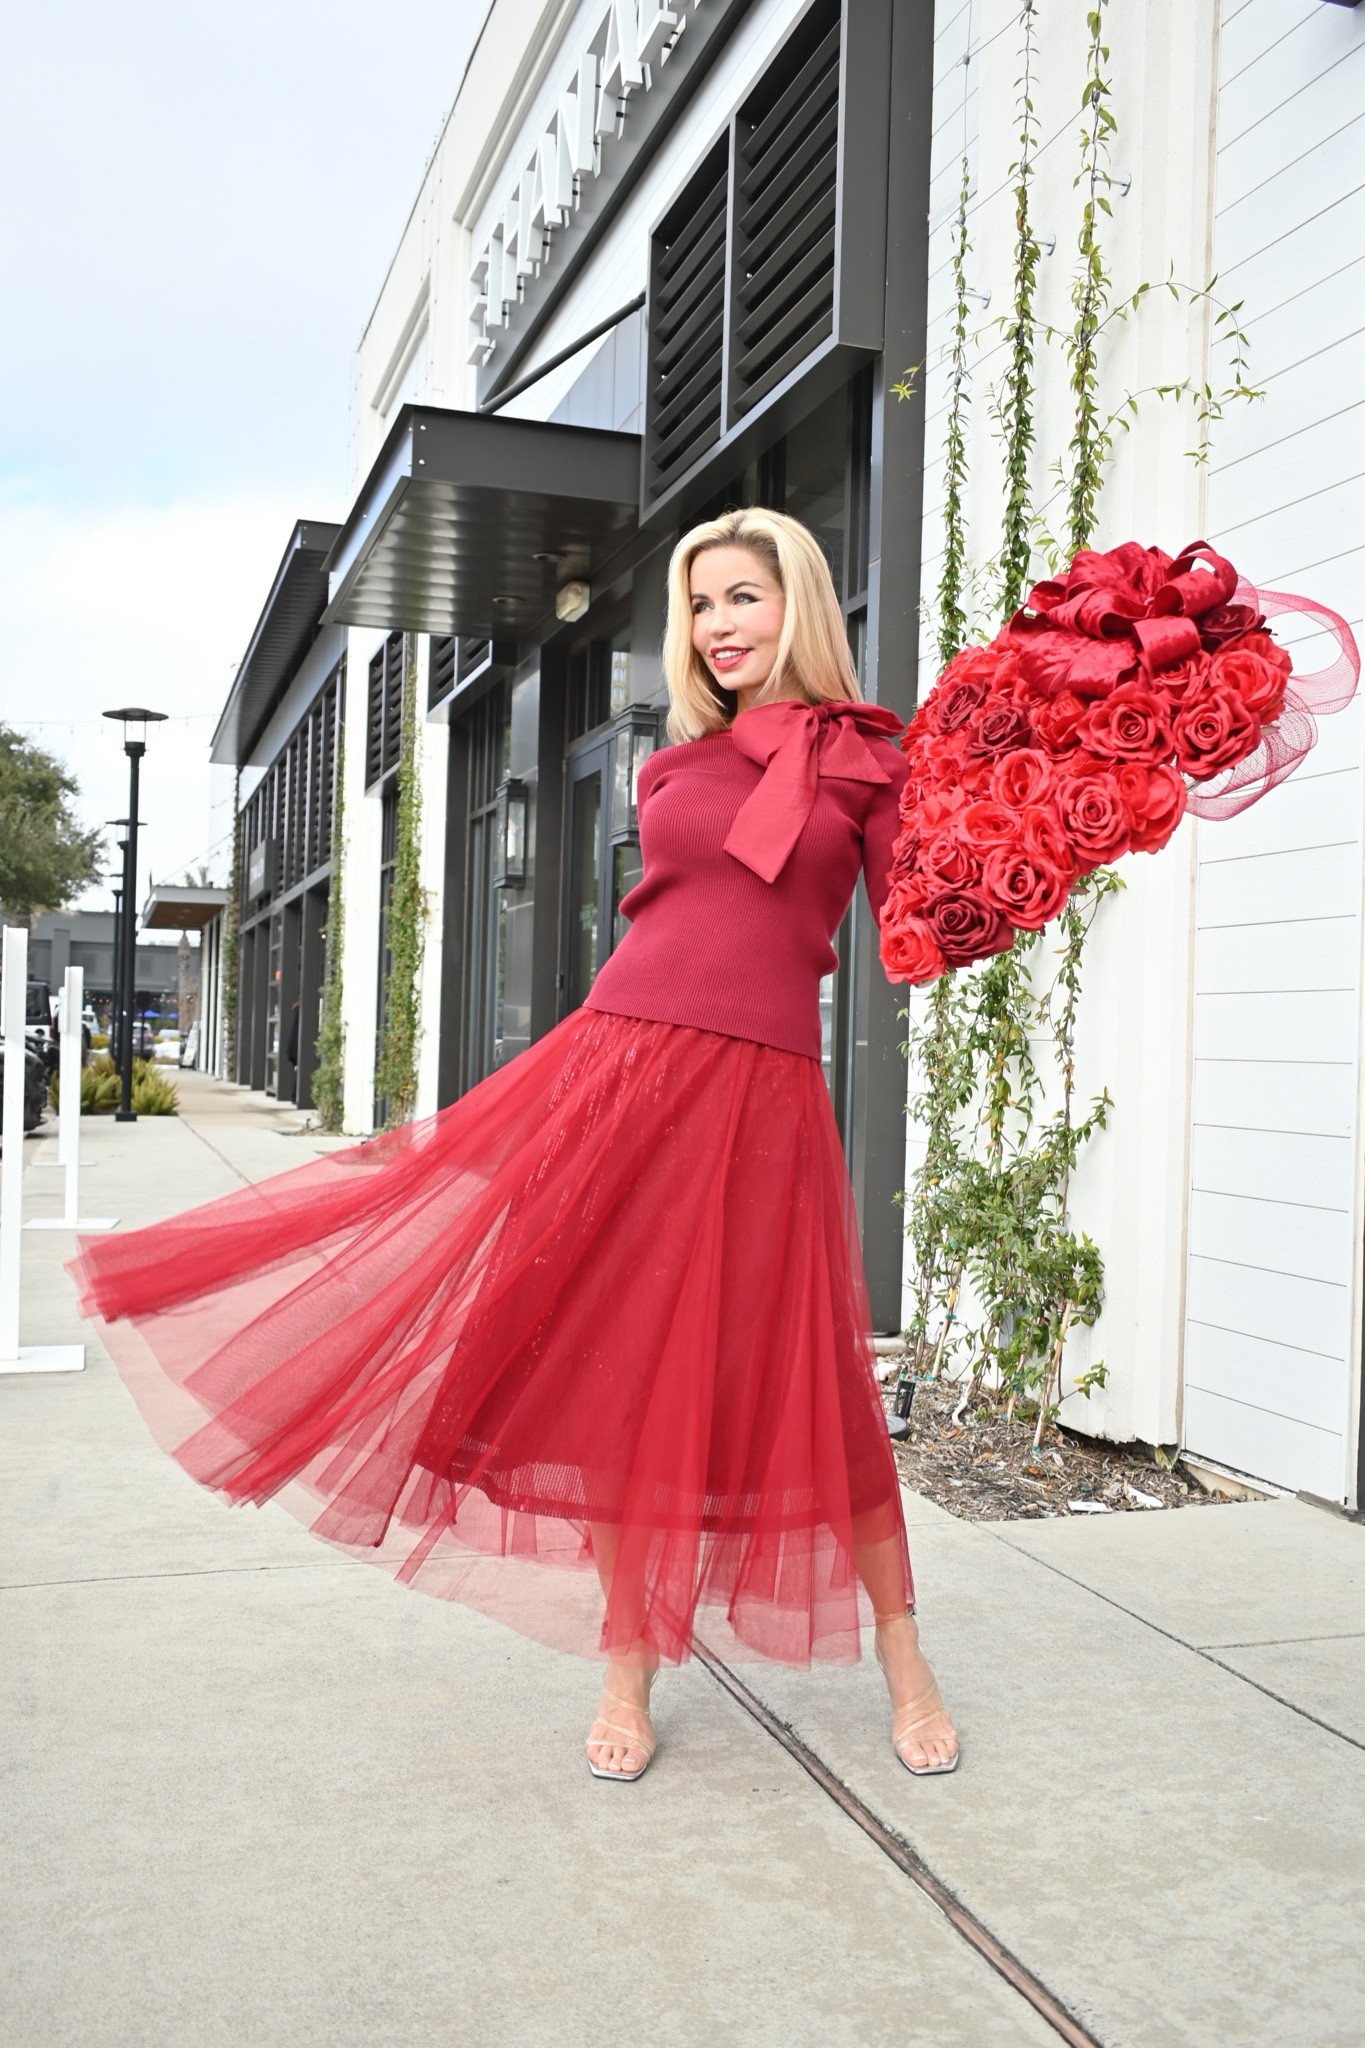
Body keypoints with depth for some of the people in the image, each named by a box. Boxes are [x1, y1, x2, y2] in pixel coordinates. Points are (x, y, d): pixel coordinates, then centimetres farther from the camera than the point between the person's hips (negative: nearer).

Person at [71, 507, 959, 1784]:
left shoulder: (866, 760, 6)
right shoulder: (675, 766, 16)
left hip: (761, 1092, -3)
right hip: (624, 1060, 3)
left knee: (807, 1382, 0)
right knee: (616, 1369, 4)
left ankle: (900, 1658, 22)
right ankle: (627, 1669, 22)